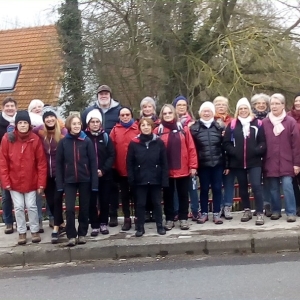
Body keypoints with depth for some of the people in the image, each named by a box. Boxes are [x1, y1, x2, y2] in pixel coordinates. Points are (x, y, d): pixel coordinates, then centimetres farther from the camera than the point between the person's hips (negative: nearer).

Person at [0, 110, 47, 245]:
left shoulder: (35, 139, -8)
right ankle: (22, 232, 21)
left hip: (31, 181, -1)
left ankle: (35, 231, 22)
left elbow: (41, 162, -6)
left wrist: (41, 182, -8)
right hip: (14, 181, 1)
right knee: (19, 207, 8)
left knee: (32, 206, 6)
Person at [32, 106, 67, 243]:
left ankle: (56, 229, 4)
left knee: (57, 199, -4)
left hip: (60, 172, -3)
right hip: (47, 173, 4)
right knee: (50, 201, 9)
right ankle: (61, 224, 28)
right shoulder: (39, 131, -4)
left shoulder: (63, 131, -12)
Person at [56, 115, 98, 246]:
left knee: (84, 208, 9)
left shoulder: (87, 141, -3)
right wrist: (59, 183, -5)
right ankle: (71, 236, 5)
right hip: (69, 181, 0)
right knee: (69, 209, -7)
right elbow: (59, 163, 2)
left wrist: (94, 182, -9)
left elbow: (93, 162, -4)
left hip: (85, 180, 0)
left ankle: (82, 234, 22)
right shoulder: (63, 142, 0)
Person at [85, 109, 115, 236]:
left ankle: (104, 224, 22)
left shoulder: (105, 136, 5)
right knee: (92, 201, 3)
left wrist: (103, 170, -12)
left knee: (105, 200, 9)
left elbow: (111, 156, 0)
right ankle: (95, 225, 13)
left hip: (105, 175, 2)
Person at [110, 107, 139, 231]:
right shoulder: (115, 130, 2)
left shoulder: (138, 128, -2)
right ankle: (127, 219, 22)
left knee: (135, 194, 8)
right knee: (124, 195, 12)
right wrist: (114, 166, -6)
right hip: (121, 169, 2)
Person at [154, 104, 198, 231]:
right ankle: (169, 219, 21)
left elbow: (191, 148, 0)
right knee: (168, 195, 10)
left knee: (183, 195, 9)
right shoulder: (158, 131, -1)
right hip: (166, 170, 0)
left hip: (183, 169, 0)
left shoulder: (183, 129, 1)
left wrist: (193, 166, -4)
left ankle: (183, 218, 20)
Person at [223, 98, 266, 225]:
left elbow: (263, 142, 0)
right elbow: (226, 143, 2)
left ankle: (260, 213, -6)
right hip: (238, 162, 2)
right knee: (243, 187, 13)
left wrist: (257, 151, -14)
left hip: (254, 162, -2)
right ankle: (247, 210, 28)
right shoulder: (232, 125, 4)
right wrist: (234, 152, -11)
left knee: (256, 186, -10)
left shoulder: (257, 123, 2)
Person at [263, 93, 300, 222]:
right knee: (273, 189, 9)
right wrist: (261, 161, 5)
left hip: (286, 162, -2)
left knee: (287, 186, -6)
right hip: (270, 163, 2)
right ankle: (276, 211, 21)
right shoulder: (264, 122, 5)